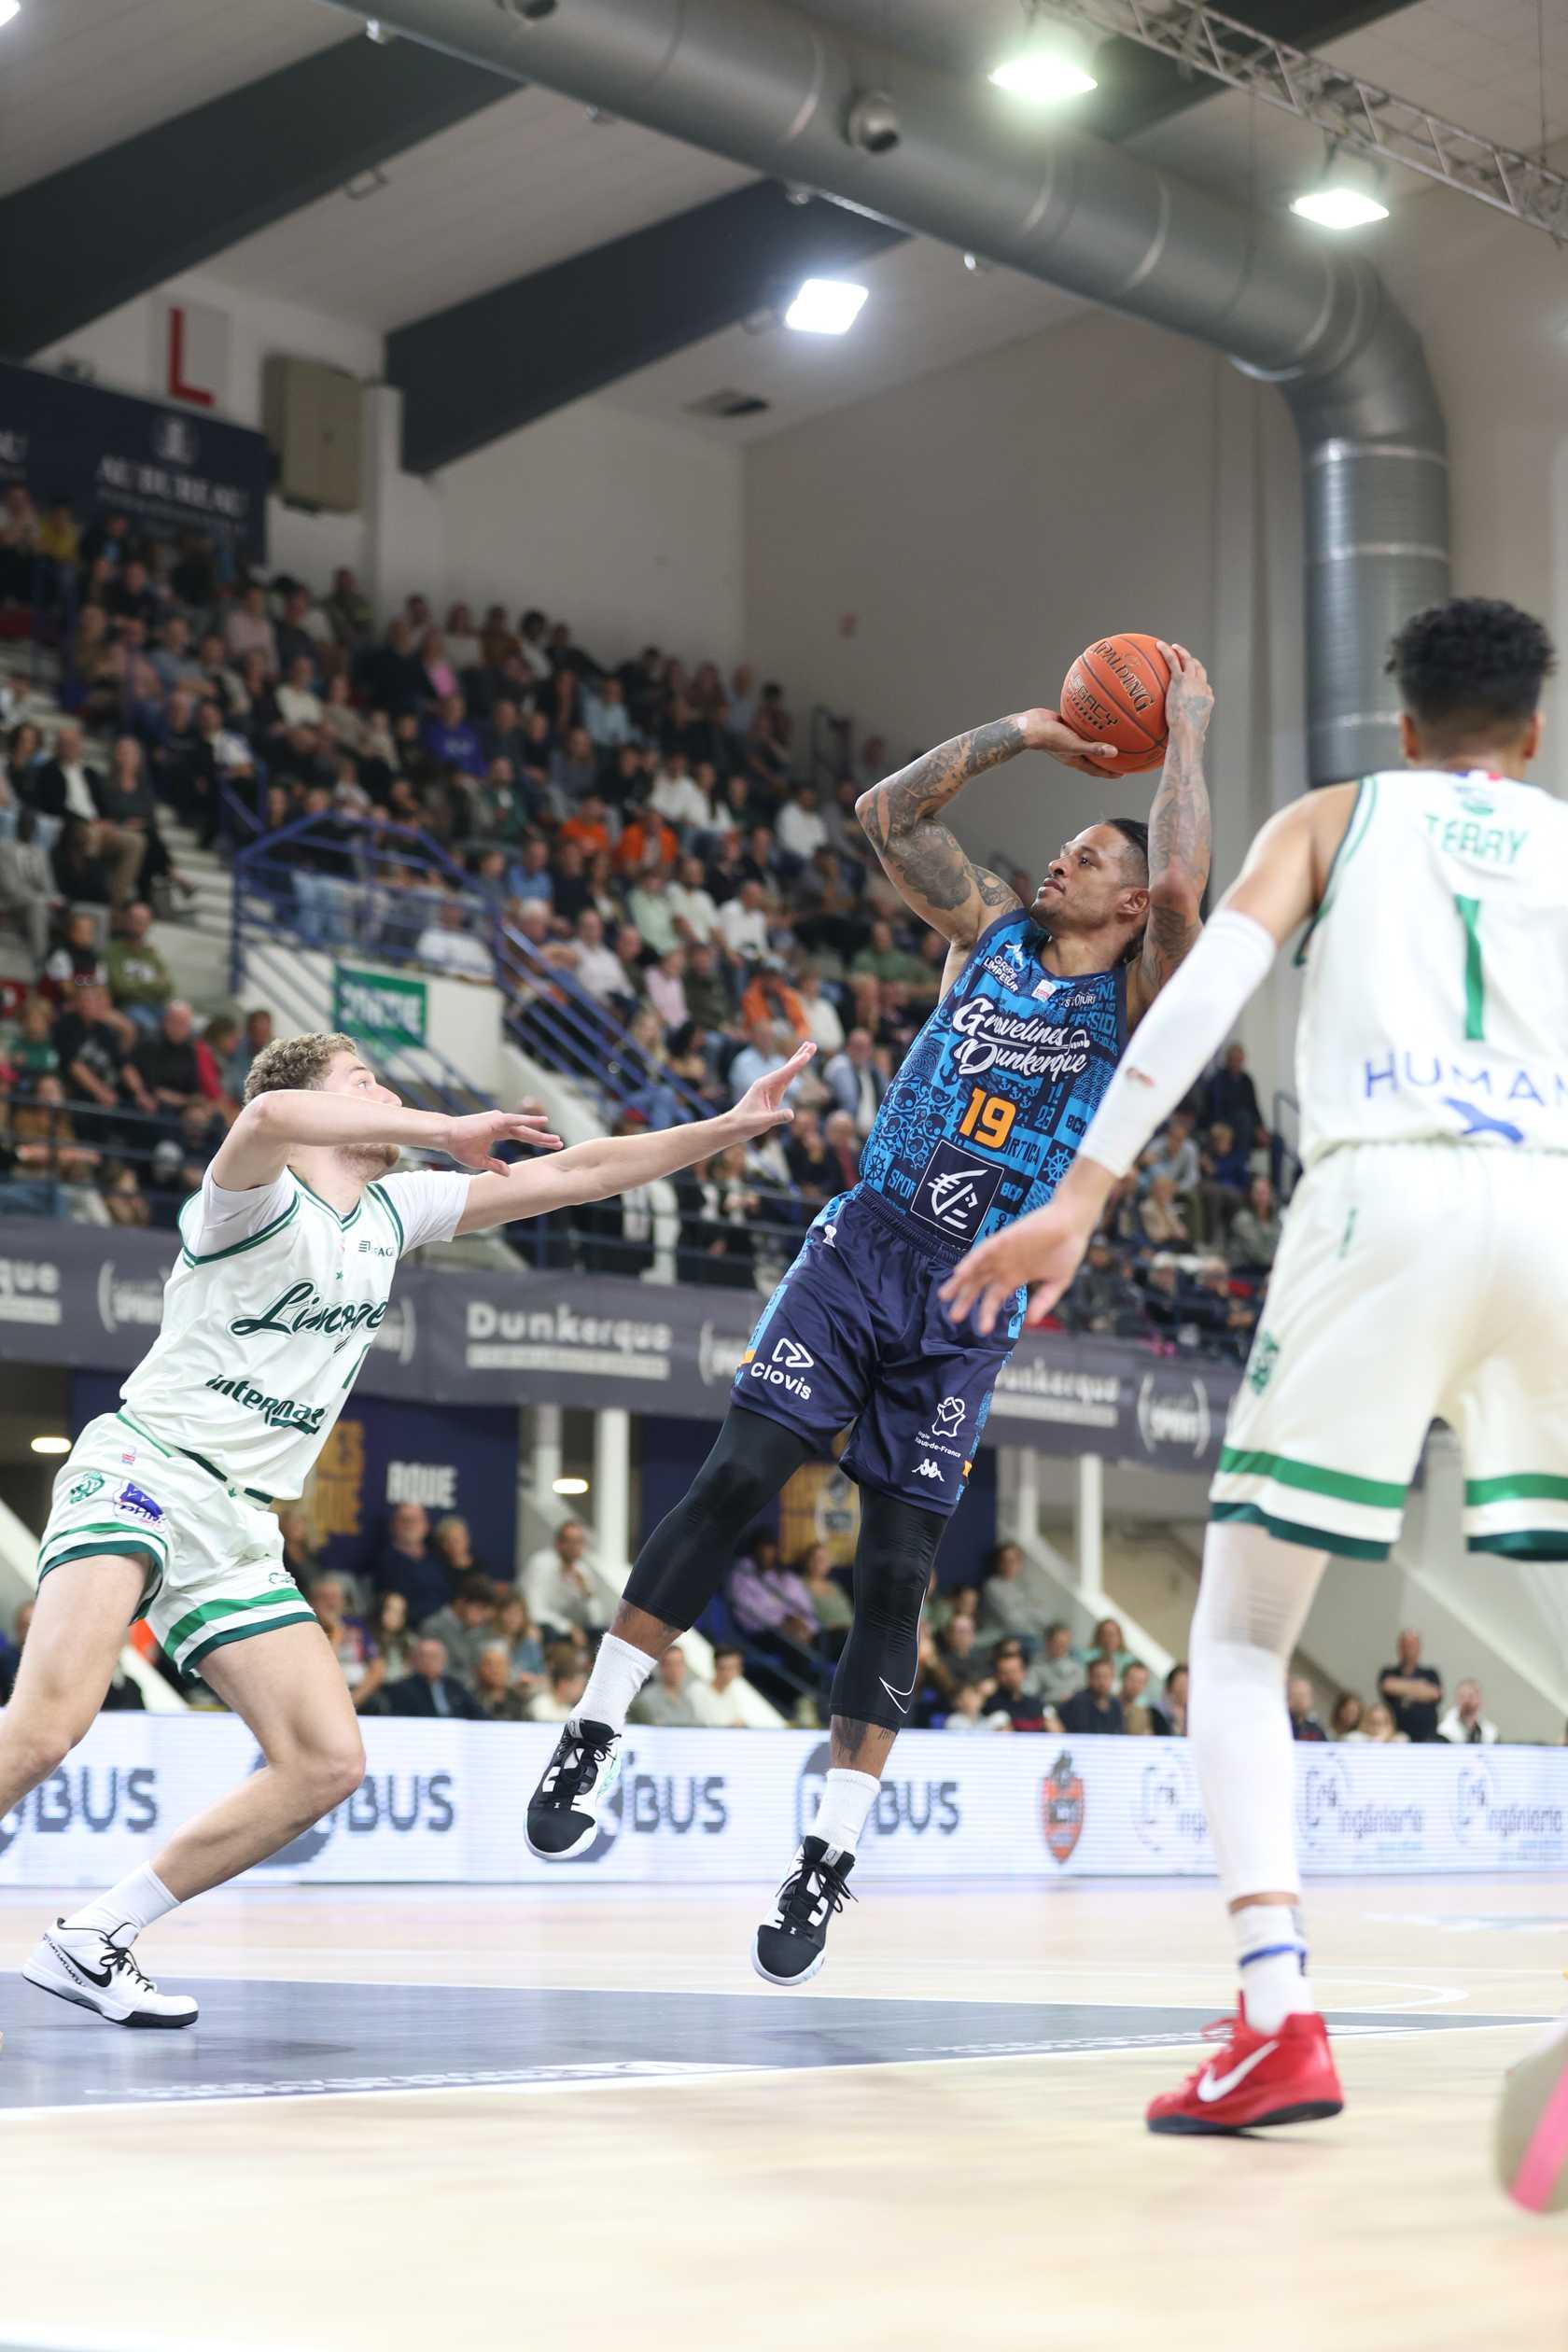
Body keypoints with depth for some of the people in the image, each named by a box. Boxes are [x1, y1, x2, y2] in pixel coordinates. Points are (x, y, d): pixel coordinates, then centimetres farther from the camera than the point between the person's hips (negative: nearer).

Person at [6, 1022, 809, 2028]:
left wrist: (736, 1126, 13)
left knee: (328, 1763, -5)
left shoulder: (393, 1211, 14)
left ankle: (92, 1941, 1)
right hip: (140, 1470, -8)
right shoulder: (257, 1205, -9)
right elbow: (268, 1115, -35)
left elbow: (571, 1174, 16)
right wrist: (446, 1131, -28)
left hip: (237, 1529, 8)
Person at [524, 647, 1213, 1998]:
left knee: (896, 1574, -1)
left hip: (971, 1301, -2)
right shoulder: (990, 929, 12)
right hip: (864, 1245, 2)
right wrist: (1025, 734, 4)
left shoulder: (1137, 1002, 1)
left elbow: (1181, 892, -19)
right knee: (735, 1479, -12)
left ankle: (830, 1862, 5)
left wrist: (1189, 734, -9)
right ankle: (595, 1730, -2)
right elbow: (888, 813, 7)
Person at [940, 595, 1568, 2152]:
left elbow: (1212, 981, 3)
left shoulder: (1333, 818, 22)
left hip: (1380, 1197, -1)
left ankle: (1278, 2019, -8)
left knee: (1240, 1639, 10)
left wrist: (1084, 1193, -2)